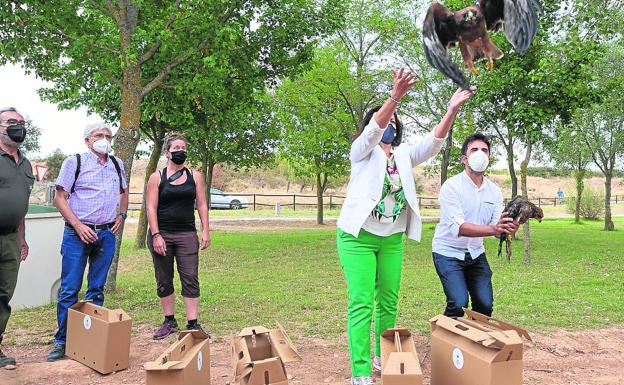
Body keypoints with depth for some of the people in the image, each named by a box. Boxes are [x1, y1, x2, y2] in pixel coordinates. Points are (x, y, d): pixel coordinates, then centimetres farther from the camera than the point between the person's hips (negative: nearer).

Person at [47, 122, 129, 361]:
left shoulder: (117, 165, 11)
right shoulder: (74, 162, -3)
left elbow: (123, 192, 27)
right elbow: (60, 198, -5)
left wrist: (121, 215, 12)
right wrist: (79, 226, -13)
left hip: (106, 234, 4)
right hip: (78, 234, -4)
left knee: (97, 289, 10)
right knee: (69, 290, -2)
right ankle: (61, 341, 9)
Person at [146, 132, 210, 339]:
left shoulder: (195, 176, 7)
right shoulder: (157, 177, 1)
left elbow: (202, 205, 7)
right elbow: (151, 208, -4)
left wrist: (205, 231, -1)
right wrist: (156, 235, -12)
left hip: (187, 235, 1)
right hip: (161, 234, 0)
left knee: (190, 280, -5)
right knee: (164, 281, 7)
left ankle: (193, 324, -1)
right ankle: (169, 322, 19)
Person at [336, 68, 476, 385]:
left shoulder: (403, 154, 13)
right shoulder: (362, 150, 0)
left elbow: (432, 144, -2)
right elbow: (372, 131, -21)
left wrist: (452, 109, -16)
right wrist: (395, 96, -36)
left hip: (392, 239, 6)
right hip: (358, 236, -5)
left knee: (388, 302, 13)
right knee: (362, 304, -9)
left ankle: (383, 356, 29)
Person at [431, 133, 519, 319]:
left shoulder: (495, 191, 0)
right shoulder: (452, 186, -18)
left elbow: (496, 228, -7)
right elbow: (458, 227, -29)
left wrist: (508, 228, -31)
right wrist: (493, 229, -42)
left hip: (476, 253, 5)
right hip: (449, 253, -5)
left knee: (485, 304, 0)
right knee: (458, 303, -18)